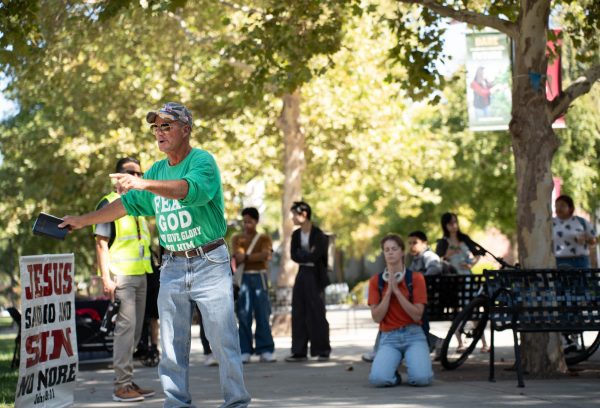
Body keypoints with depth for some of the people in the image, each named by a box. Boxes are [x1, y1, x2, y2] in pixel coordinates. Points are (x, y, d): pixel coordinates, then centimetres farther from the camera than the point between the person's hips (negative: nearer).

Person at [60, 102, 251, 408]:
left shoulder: (203, 161, -8)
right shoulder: (157, 170, 14)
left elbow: (192, 189, -30)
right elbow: (127, 204, 23)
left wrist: (144, 183, -41)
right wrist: (82, 221, 23)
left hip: (209, 263, -6)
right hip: (172, 266, 6)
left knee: (223, 339, -6)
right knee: (171, 344, 6)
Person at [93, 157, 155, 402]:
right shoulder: (109, 203, -5)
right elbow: (101, 243, -10)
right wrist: (106, 278, -18)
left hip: (140, 275, 8)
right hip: (120, 275, -8)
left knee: (135, 330, 9)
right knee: (125, 327, -12)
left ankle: (127, 381, 16)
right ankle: (122, 385, -10)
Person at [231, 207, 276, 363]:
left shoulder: (264, 238, 11)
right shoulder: (237, 238, 14)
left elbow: (266, 255, -8)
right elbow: (237, 257, -3)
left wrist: (246, 257, -8)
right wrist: (257, 256, -13)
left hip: (260, 277, 0)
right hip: (243, 278, 0)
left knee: (262, 314, -4)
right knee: (244, 314, -5)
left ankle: (265, 350, -4)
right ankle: (245, 351, -4)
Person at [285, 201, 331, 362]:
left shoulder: (318, 235, -10)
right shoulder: (296, 235, 10)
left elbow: (314, 256, -19)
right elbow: (294, 256, 0)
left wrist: (302, 256, -5)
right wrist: (308, 255, -11)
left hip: (315, 276, -6)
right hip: (301, 275, 6)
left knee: (317, 314, -4)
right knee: (298, 314, 4)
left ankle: (323, 351, 5)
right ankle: (299, 351, 8)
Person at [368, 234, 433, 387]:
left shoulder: (416, 278, 0)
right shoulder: (376, 281, 5)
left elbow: (417, 315, -9)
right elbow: (377, 317, -3)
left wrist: (397, 290, -13)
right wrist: (388, 291, -11)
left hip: (413, 335, -1)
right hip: (389, 338, 1)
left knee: (421, 378, -27)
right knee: (378, 379, -28)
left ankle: (412, 363, 8)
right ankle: (394, 374, 8)